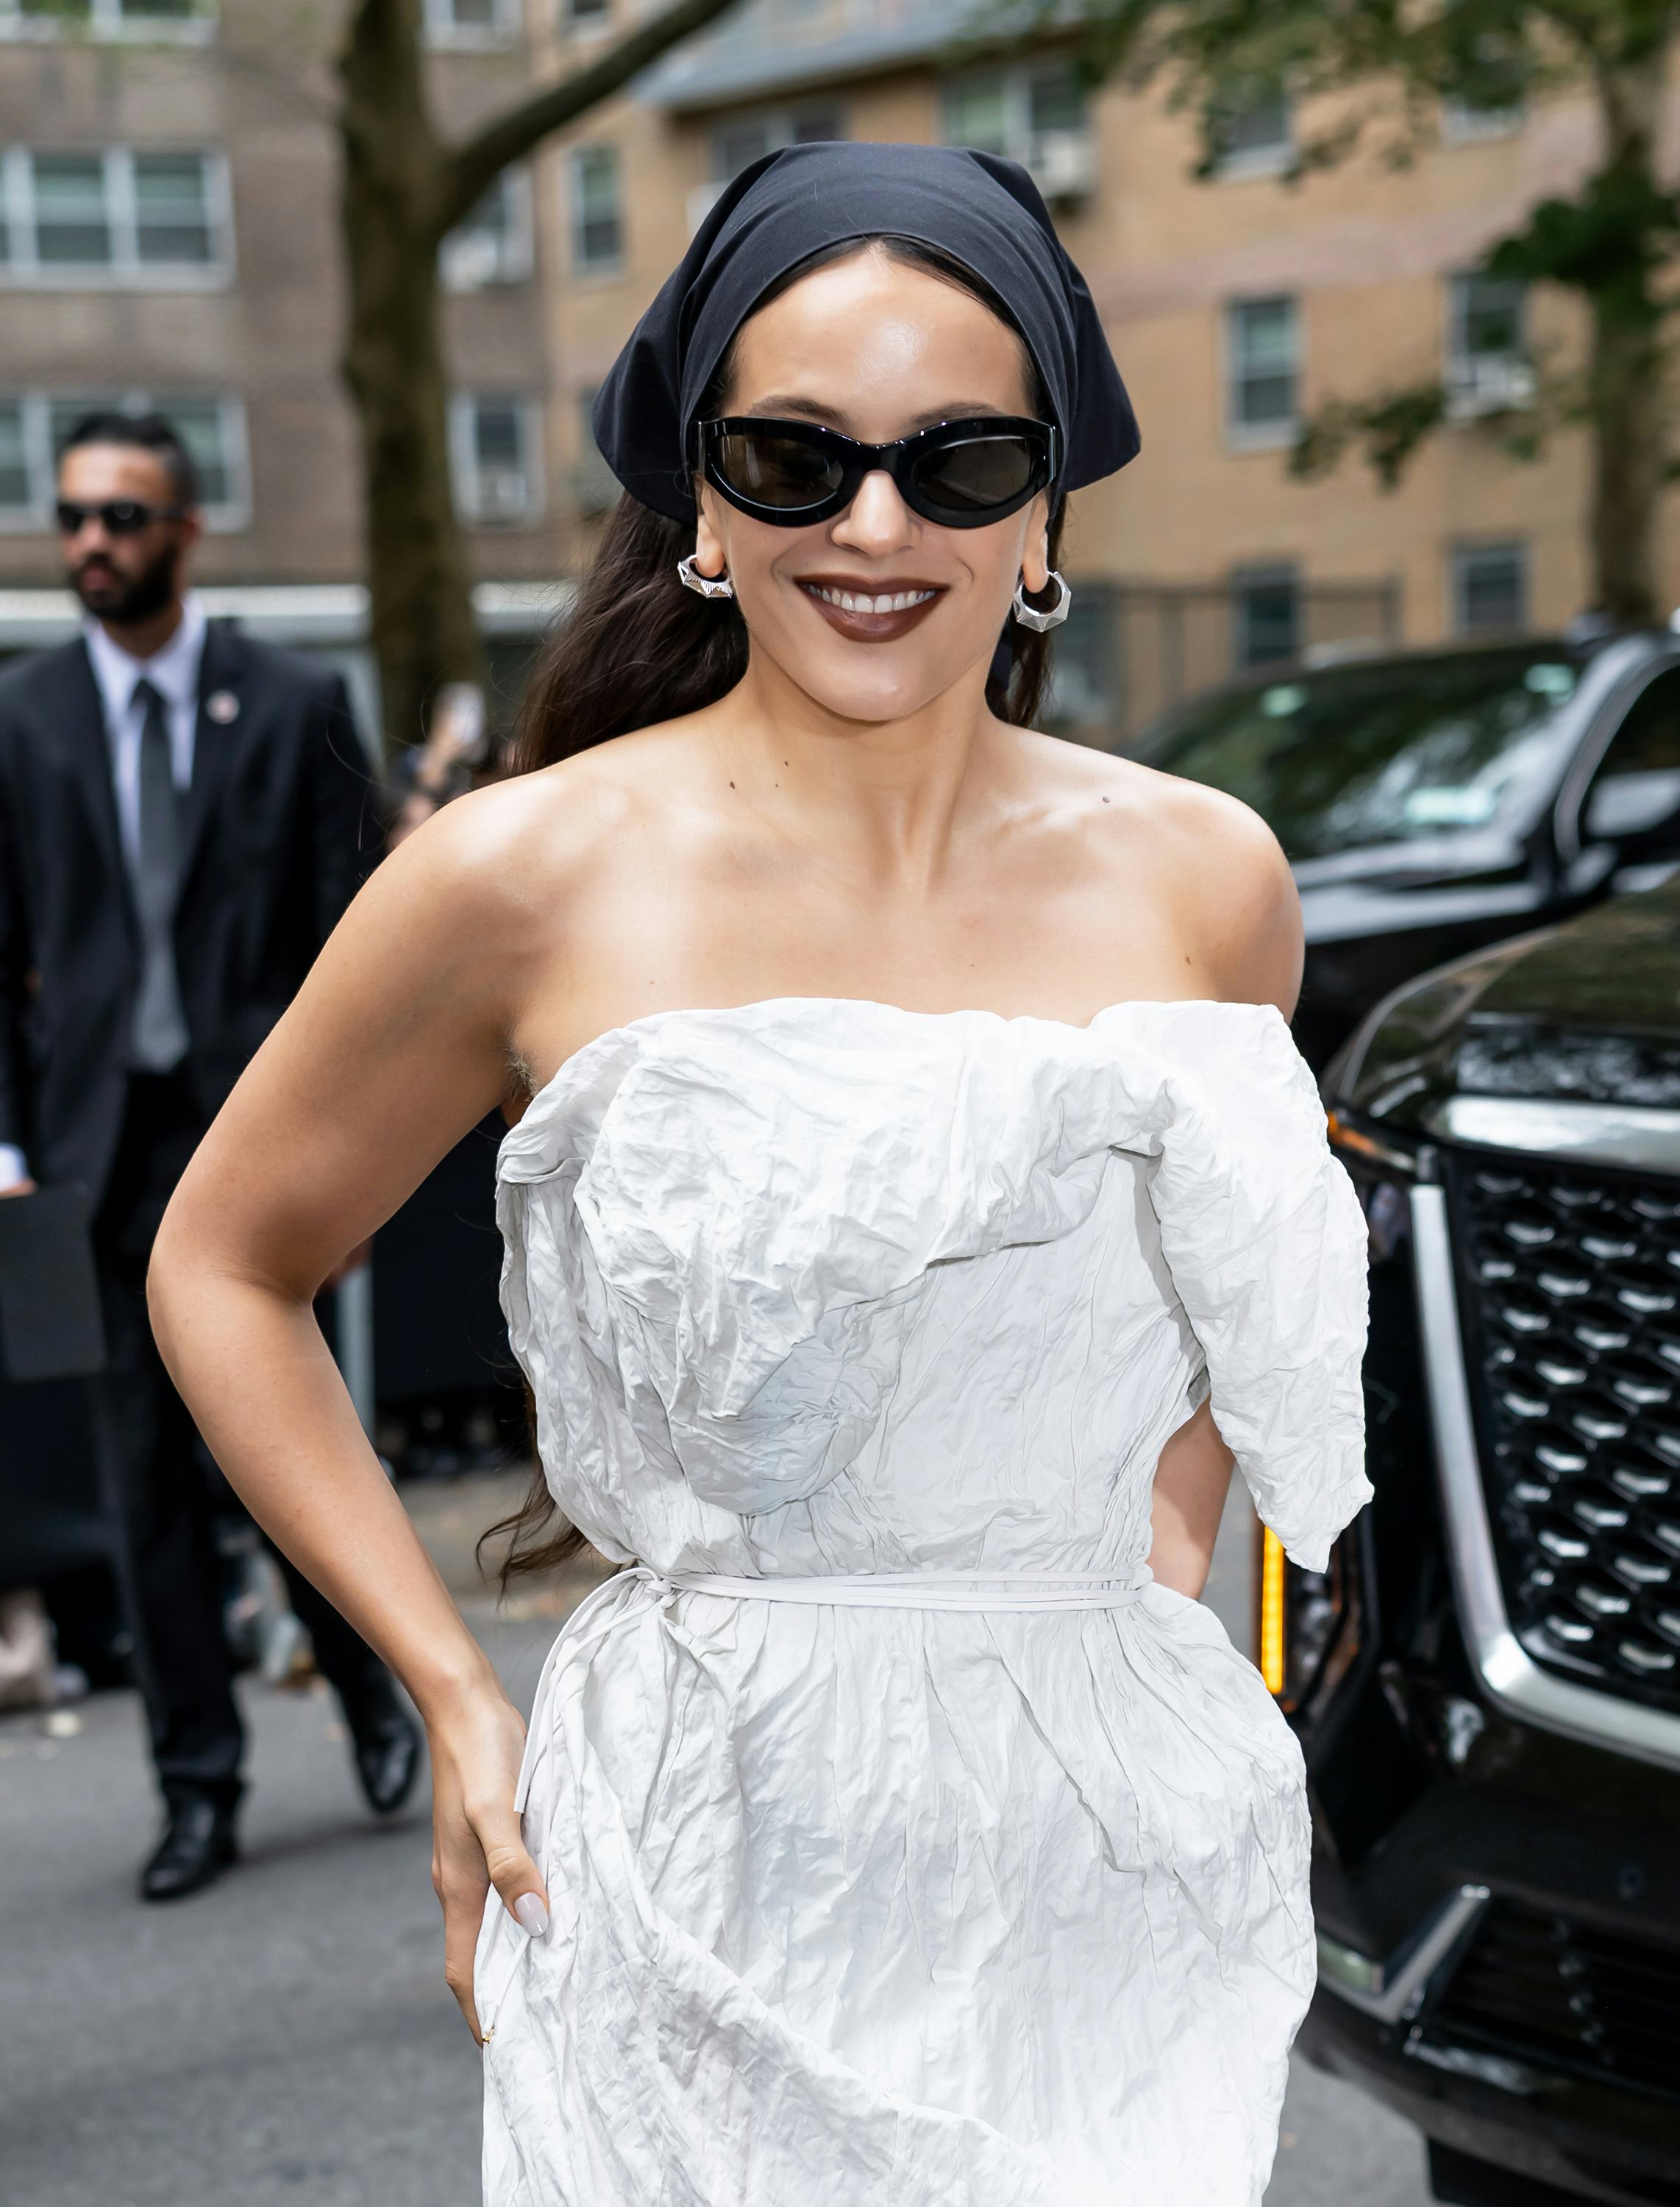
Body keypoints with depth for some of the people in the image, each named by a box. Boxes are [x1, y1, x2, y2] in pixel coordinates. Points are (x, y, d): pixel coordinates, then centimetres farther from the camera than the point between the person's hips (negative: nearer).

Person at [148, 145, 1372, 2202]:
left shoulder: (1201, 879, 0)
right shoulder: (531, 879, -9)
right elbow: (222, 1271, 3)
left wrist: (1148, 1605, 5)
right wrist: (458, 1702, -2)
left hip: (1111, 1872, 3)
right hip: (703, 1862, -2)